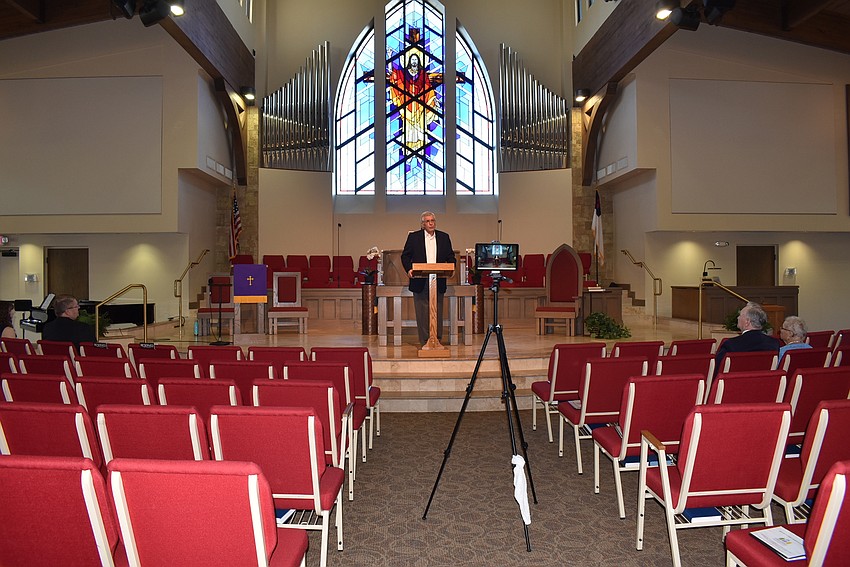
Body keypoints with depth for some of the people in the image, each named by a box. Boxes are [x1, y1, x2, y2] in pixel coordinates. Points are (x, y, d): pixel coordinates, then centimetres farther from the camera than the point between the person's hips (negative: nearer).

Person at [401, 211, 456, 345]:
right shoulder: (413, 237, 5)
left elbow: (450, 256, 13)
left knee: (438, 312, 6)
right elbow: (405, 256, 5)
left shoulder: (444, 237, 11)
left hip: (438, 282, 2)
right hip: (420, 281, -2)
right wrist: (409, 269, -12)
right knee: (422, 312, 1)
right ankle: (425, 341, 8)